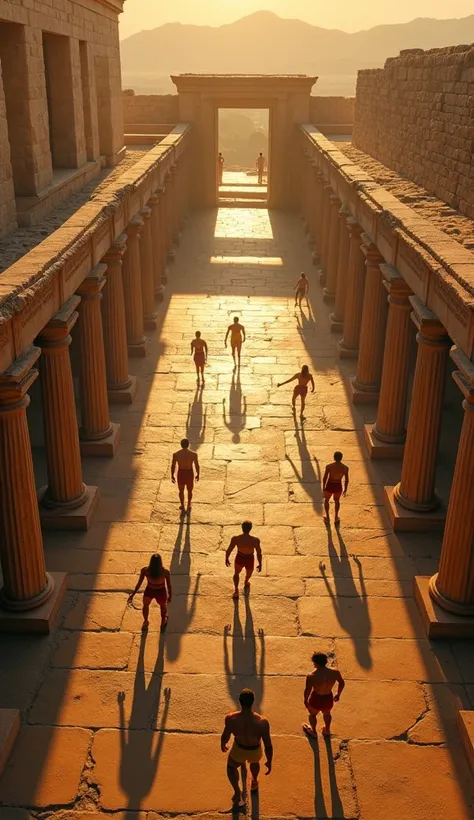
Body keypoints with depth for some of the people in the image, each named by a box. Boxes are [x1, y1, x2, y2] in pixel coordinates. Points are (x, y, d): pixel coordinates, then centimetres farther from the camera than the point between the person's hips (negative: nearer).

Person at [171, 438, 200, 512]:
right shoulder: (194, 454, -21)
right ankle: (188, 506, 43)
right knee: (190, 491, 25)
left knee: (181, 490, 26)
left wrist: (172, 476, 7)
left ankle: (182, 506, 43)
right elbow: (197, 466, -10)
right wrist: (198, 475, 8)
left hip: (181, 474, 0)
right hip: (190, 473, 0)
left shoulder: (175, 454, -20)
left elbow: (173, 466, -9)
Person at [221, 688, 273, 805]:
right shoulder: (262, 722, -38)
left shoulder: (230, 719, -35)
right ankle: (254, 783, 65)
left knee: (231, 767, 35)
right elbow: (268, 746, -24)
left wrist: (222, 745, 9)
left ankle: (238, 794, 28)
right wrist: (269, 762, -4)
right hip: (255, 751, 1)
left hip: (239, 749, -1)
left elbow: (225, 737, -15)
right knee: (254, 763, 39)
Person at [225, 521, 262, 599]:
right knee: (249, 573, 35)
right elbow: (259, 553, -19)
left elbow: (228, 550, -16)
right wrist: (260, 564, -1)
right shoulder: (255, 540, -32)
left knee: (236, 573, 34)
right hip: (249, 560, 0)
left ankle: (236, 591, 30)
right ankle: (246, 584, 64)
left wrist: (227, 559, 5)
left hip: (239, 558, 0)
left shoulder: (235, 539, -30)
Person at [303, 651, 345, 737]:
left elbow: (307, 690, -18)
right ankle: (327, 730, 62)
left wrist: (305, 700, 4)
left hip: (316, 699, -3)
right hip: (328, 699, 3)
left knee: (312, 714, 32)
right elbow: (342, 683, -1)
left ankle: (313, 732, 57)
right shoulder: (335, 672, -20)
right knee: (327, 713, 36)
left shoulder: (311, 676, -31)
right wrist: (338, 694, 18)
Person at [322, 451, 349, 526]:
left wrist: (323, 487, 3)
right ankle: (336, 518, 43)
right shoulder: (345, 468, -16)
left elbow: (324, 478, -13)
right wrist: (345, 489, 10)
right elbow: (346, 480, -7)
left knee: (326, 500, 28)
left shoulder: (329, 466, -22)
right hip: (338, 486, 2)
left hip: (329, 486, -2)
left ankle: (327, 518, 40)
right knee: (337, 501, 30)